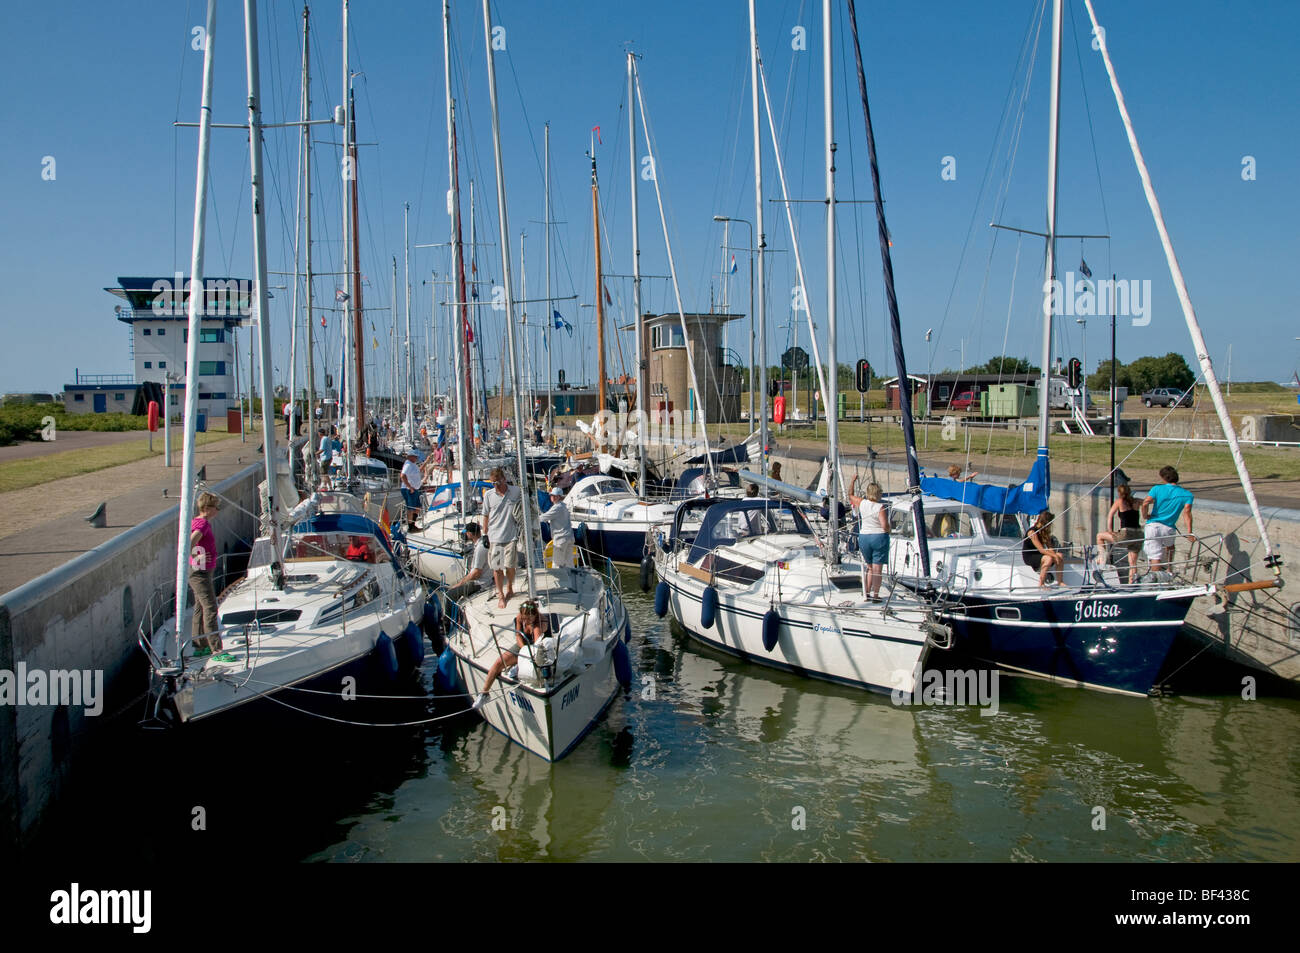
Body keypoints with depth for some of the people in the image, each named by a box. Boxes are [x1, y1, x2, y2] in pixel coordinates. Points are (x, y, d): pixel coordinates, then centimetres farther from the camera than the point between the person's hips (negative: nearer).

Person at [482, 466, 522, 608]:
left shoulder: (516, 492, -2)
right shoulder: (488, 494, -1)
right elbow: (486, 516, 8)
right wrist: (485, 535, 8)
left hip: (511, 535, -1)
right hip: (494, 536, 1)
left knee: (510, 566, 3)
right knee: (496, 567, 2)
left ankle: (509, 589, 29)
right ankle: (501, 595, 15)